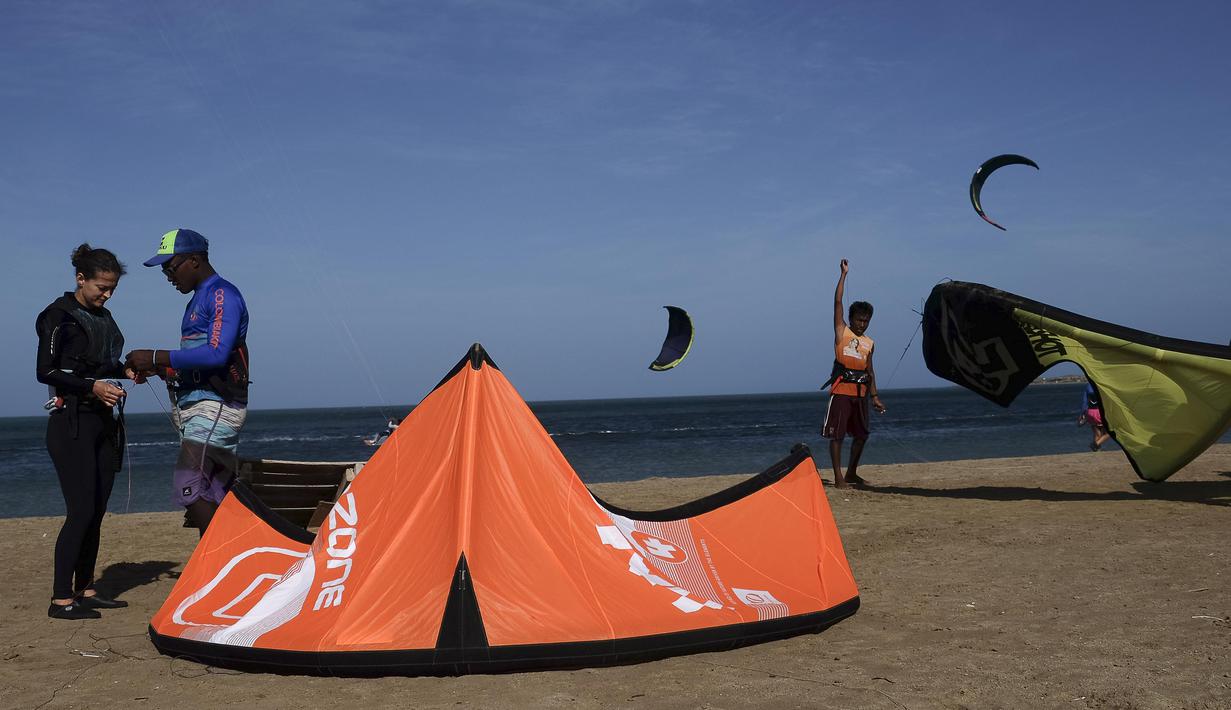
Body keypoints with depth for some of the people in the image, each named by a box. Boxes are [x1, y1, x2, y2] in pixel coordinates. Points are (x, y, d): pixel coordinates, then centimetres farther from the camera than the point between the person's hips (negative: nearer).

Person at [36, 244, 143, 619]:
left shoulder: (103, 317, 14)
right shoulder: (59, 315, -8)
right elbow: (45, 371, -14)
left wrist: (126, 371, 6)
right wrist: (92, 386, -23)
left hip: (102, 422, 8)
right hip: (71, 423, -8)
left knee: (97, 511, 9)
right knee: (81, 511, -12)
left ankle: (85, 591, 18)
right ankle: (61, 599, -7)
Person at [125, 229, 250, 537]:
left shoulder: (222, 294, -9)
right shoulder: (198, 299, 22)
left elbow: (217, 353, -22)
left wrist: (157, 357, -18)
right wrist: (160, 369, 7)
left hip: (215, 407, -10)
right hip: (194, 407, 10)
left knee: (187, 487, -19)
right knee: (213, 499, 9)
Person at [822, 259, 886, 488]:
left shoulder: (869, 343, 16)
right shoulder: (842, 331, 4)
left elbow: (870, 371, 19)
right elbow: (837, 302, -2)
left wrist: (874, 396, 13)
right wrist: (844, 274, -1)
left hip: (860, 392, 6)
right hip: (841, 389, -5)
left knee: (861, 435, 10)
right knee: (836, 434, -5)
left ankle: (851, 474, 24)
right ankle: (838, 477, -4)